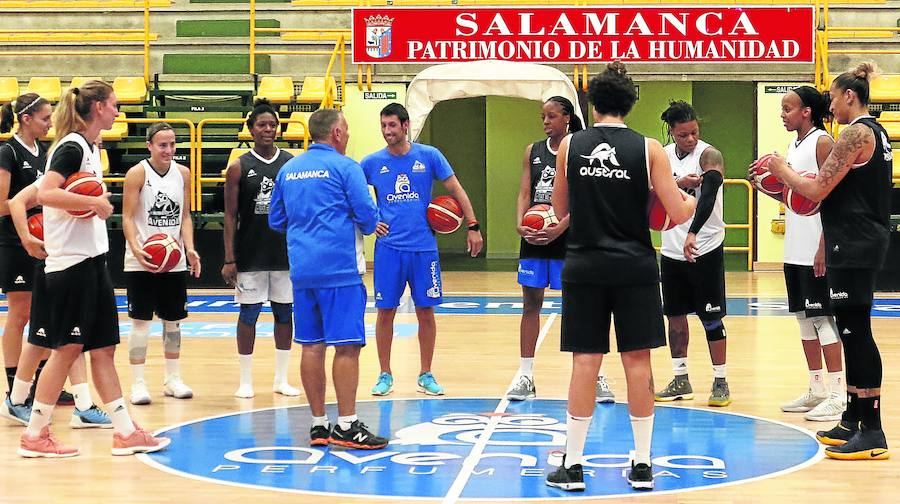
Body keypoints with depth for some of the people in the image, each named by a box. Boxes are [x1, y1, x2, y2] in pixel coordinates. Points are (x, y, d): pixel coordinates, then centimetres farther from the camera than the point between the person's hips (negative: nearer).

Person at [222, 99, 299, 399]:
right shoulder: (239, 168, -3)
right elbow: (231, 216, -3)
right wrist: (229, 259, -8)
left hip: (286, 251, 2)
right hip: (251, 255, -2)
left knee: (284, 313, 7)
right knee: (248, 314, 3)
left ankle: (281, 379, 17)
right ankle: (245, 381, 12)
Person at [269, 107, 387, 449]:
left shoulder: (288, 170, 13)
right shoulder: (344, 167, -6)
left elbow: (276, 221, 19)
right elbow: (368, 216, -9)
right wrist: (367, 227, 13)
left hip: (302, 268, 7)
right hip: (340, 269, -6)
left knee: (312, 346, 8)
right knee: (347, 346, -4)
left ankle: (318, 424, 12)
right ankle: (346, 426, -6)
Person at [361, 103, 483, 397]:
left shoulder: (429, 156, 0)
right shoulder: (372, 162, 3)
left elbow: (456, 190, 4)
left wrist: (473, 226, -1)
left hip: (423, 247, 0)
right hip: (388, 248, 0)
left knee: (426, 312, 4)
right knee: (385, 311, 2)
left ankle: (426, 375, 15)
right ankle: (385, 375, 14)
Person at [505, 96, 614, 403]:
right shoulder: (533, 152, 9)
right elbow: (525, 194, 6)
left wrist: (559, 228, -23)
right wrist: (520, 224, -13)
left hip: (568, 237, -4)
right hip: (534, 238, 4)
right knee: (531, 304, 7)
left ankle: (596, 377, 5)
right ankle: (525, 375, 13)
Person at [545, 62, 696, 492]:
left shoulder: (570, 145, 2)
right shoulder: (648, 149, -3)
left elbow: (560, 210, 12)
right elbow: (678, 214, -4)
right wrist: (695, 200, 18)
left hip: (584, 266, 1)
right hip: (635, 267, -1)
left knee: (585, 362, 4)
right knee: (638, 361, 6)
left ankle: (573, 464, 6)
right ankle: (642, 464, 11)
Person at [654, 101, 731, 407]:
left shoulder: (709, 155, -14)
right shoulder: (663, 156, 6)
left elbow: (708, 196, -30)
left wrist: (693, 233, -44)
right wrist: (678, 184, -18)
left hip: (705, 249, -6)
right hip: (671, 250, 6)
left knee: (711, 318, -1)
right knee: (675, 315, 11)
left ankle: (720, 382, 8)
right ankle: (680, 380, 21)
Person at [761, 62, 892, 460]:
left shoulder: (856, 133, -15)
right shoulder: (875, 131, 16)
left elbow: (817, 190, -16)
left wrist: (783, 171, 0)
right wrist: (793, 181, 14)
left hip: (854, 246, -10)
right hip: (863, 243, 10)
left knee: (856, 332, -9)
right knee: (852, 332, 15)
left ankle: (872, 432, -8)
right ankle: (852, 421, 22)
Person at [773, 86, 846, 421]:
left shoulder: (823, 142, -11)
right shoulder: (794, 146, 16)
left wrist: (823, 248, -21)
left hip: (816, 251, -9)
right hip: (795, 251, 9)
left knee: (823, 319, -7)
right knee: (804, 319, 11)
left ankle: (837, 394, -3)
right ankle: (816, 390, 19)